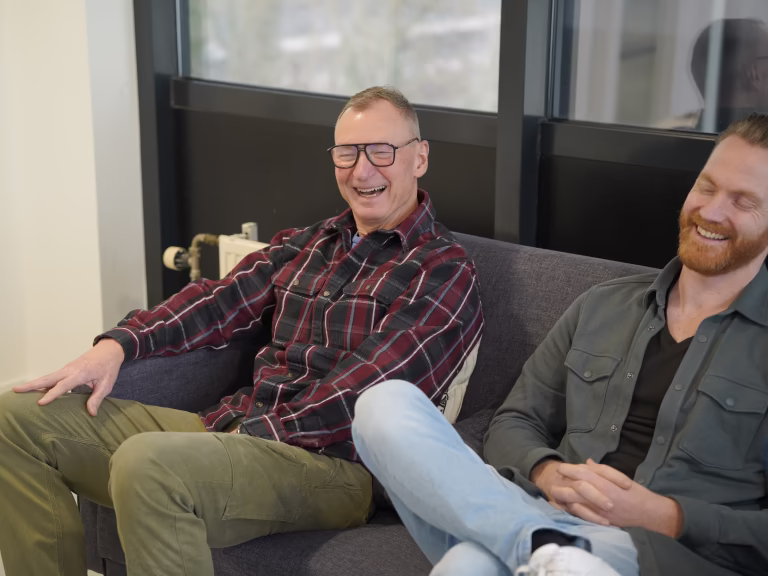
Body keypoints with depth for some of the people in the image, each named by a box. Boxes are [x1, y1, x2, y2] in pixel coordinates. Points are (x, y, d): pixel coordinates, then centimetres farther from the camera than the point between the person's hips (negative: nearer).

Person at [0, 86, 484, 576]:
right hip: (236, 430, 8)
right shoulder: (307, 244, 21)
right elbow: (223, 301, 10)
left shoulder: (443, 272, -2)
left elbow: (363, 394, -13)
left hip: (334, 463, -7)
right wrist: (119, 344, -6)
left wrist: (254, 435, -18)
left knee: (147, 463, -37)